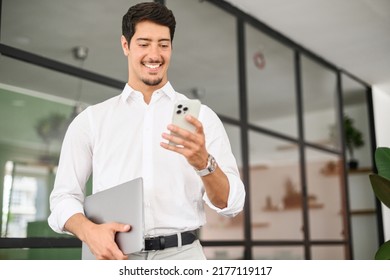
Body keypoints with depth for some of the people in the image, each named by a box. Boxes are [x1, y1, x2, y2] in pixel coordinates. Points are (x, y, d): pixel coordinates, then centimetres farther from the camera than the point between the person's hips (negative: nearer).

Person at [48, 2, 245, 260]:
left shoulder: (201, 116, 7)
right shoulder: (90, 120, 10)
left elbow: (232, 203, 2)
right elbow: (64, 197, 7)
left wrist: (203, 162, -17)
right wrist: (89, 231, -12)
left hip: (182, 255, 0)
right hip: (115, 257, 1)